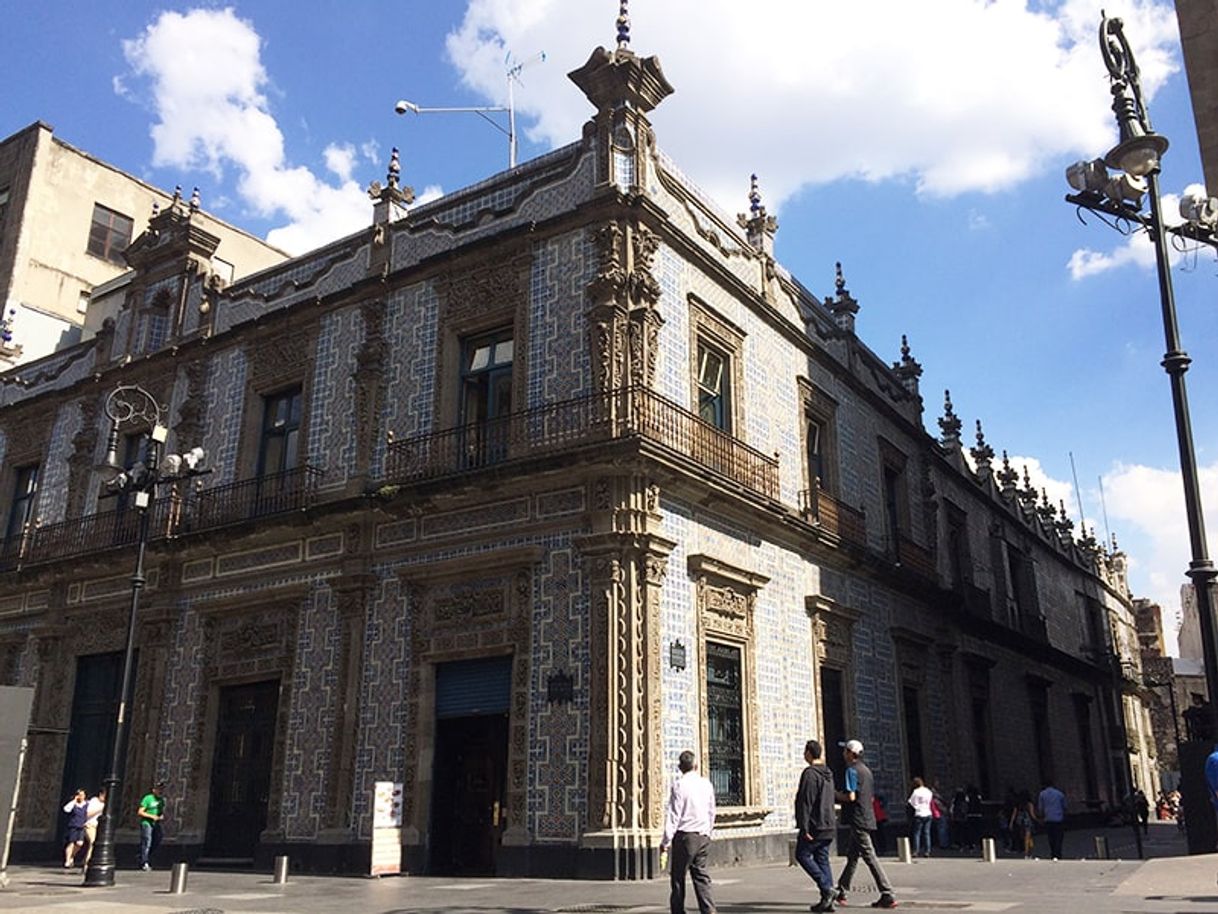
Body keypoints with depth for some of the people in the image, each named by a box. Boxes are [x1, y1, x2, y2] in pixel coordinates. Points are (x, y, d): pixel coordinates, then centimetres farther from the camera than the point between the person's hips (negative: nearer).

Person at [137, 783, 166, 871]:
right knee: (146, 842, -10)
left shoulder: (161, 799, 10)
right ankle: (144, 863, -5)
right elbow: (140, 812, -13)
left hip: (156, 824, 7)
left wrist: (162, 816, 0)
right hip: (146, 823, -7)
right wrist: (152, 816, -19)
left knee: (156, 842, 8)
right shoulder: (148, 798, -11)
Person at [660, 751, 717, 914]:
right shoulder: (706, 784, 6)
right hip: (703, 837, 5)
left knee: (678, 878, 5)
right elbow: (711, 813, 12)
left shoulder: (679, 785, -9)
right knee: (701, 877, 9)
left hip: (684, 835, -5)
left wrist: (665, 841, -8)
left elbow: (673, 814, -12)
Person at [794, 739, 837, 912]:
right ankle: (827, 900, 7)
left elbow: (806, 802, -19)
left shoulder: (810, 773, -15)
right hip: (828, 826, 8)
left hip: (815, 825, -8)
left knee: (802, 855, 3)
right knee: (822, 859, 10)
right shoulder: (827, 773, 14)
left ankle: (826, 888, -8)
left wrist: (804, 828, -18)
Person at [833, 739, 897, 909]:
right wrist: (842, 797, 22)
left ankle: (888, 896, -7)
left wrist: (836, 795, -3)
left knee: (869, 857, -7)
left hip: (858, 820, -9)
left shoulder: (852, 770, -13)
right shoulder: (866, 770, 16)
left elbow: (851, 796, -21)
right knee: (852, 856, 15)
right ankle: (842, 892, 22)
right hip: (867, 818, 10)